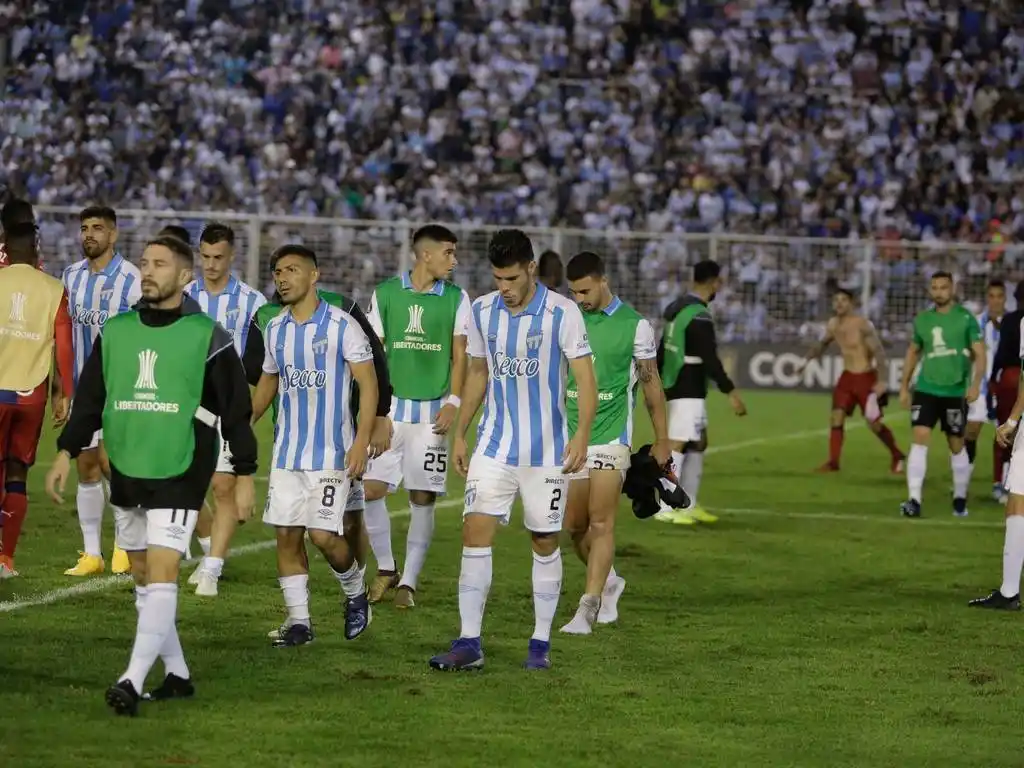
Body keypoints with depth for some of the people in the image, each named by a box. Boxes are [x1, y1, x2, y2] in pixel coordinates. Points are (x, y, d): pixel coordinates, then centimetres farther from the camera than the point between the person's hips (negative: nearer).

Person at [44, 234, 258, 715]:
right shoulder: (115, 332, 8)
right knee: (142, 577, 11)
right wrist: (66, 451, 2)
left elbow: (237, 409, -1)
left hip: (180, 475, -6)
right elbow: (88, 400, 13)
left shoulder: (206, 337, -4)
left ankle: (132, 682, -22)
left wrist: (245, 475, -3)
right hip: (126, 473, 6)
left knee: (161, 576, -15)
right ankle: (176, 675, 22)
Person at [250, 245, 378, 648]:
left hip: (331, 452, -5)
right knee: (286, 534, 1)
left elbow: (368, 385, -9)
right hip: (286, 452, 5)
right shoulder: (275, 328, 8)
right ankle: (299, 621, 9)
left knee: (324, 535, -11)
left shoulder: (342, 326, -9)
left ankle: (355, 593, 17)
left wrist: (361, 442, -17)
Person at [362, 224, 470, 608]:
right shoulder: (385, 294, 4)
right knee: (371, 489, -6)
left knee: (422, 498, -1)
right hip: (390, 409, 0)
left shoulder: (457, 299, 4)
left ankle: (408, 581, 7)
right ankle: (385, 569, 13)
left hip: (432, 413, 0)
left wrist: (453, 402, -7)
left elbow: (460, 356, 5)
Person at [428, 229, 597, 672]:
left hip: (547, 450, -3)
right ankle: (469, 643, -8)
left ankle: (541, 643, 15)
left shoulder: (562, 313, -10)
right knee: (475, 532, -9)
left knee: (545, 542, 5)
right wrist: (460, 434, 13)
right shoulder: (482, 311, 4)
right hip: (494, 447, 3)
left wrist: (582, 435, -23)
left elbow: (585, 377, -11)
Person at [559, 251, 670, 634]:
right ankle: (609, 582, 32)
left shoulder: (634, 325, -3)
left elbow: (652, 383, 3)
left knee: (600, 522, -10)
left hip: (611, 436, -4)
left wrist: (662, 440, 5)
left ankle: (588, 608, -10)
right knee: (574, 524, 7)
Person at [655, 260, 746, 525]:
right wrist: (731, 392, -21)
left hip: (677, 385, 10)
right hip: (689, 390, -10)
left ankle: (688, 505, 16)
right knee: (679, 445, -8)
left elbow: (662, 349, 18)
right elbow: (710, 358, -22)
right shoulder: (699, 315, -18)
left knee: (698, 443, 14)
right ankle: (665, 508, -8)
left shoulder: (678, 308, 12)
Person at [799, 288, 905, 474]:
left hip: (865, 378, -6)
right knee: (836, 418, -3)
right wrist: (807, 360, 23)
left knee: (874, 423, -3)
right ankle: (833, 462, 2)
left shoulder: (862, 324, -19)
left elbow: (879, 351, -22)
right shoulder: (833, 324, 3)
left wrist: (882, 380, -29)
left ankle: (896, 456, 18)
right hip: (847, 377, 6)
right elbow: (823, 343, 25)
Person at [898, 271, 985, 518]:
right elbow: (913, 352, 21)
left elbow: (979, 353, -7)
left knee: (956, 446, 8)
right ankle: (914, 500, -15)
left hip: (955, 391, -2)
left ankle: (960, 498, 24)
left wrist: (976, 384, -21)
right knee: (919, 440, -11)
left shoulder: (965, 318, -5)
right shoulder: (922, 319, 8)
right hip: (926, 389, 3)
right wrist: (904, 386, 18)